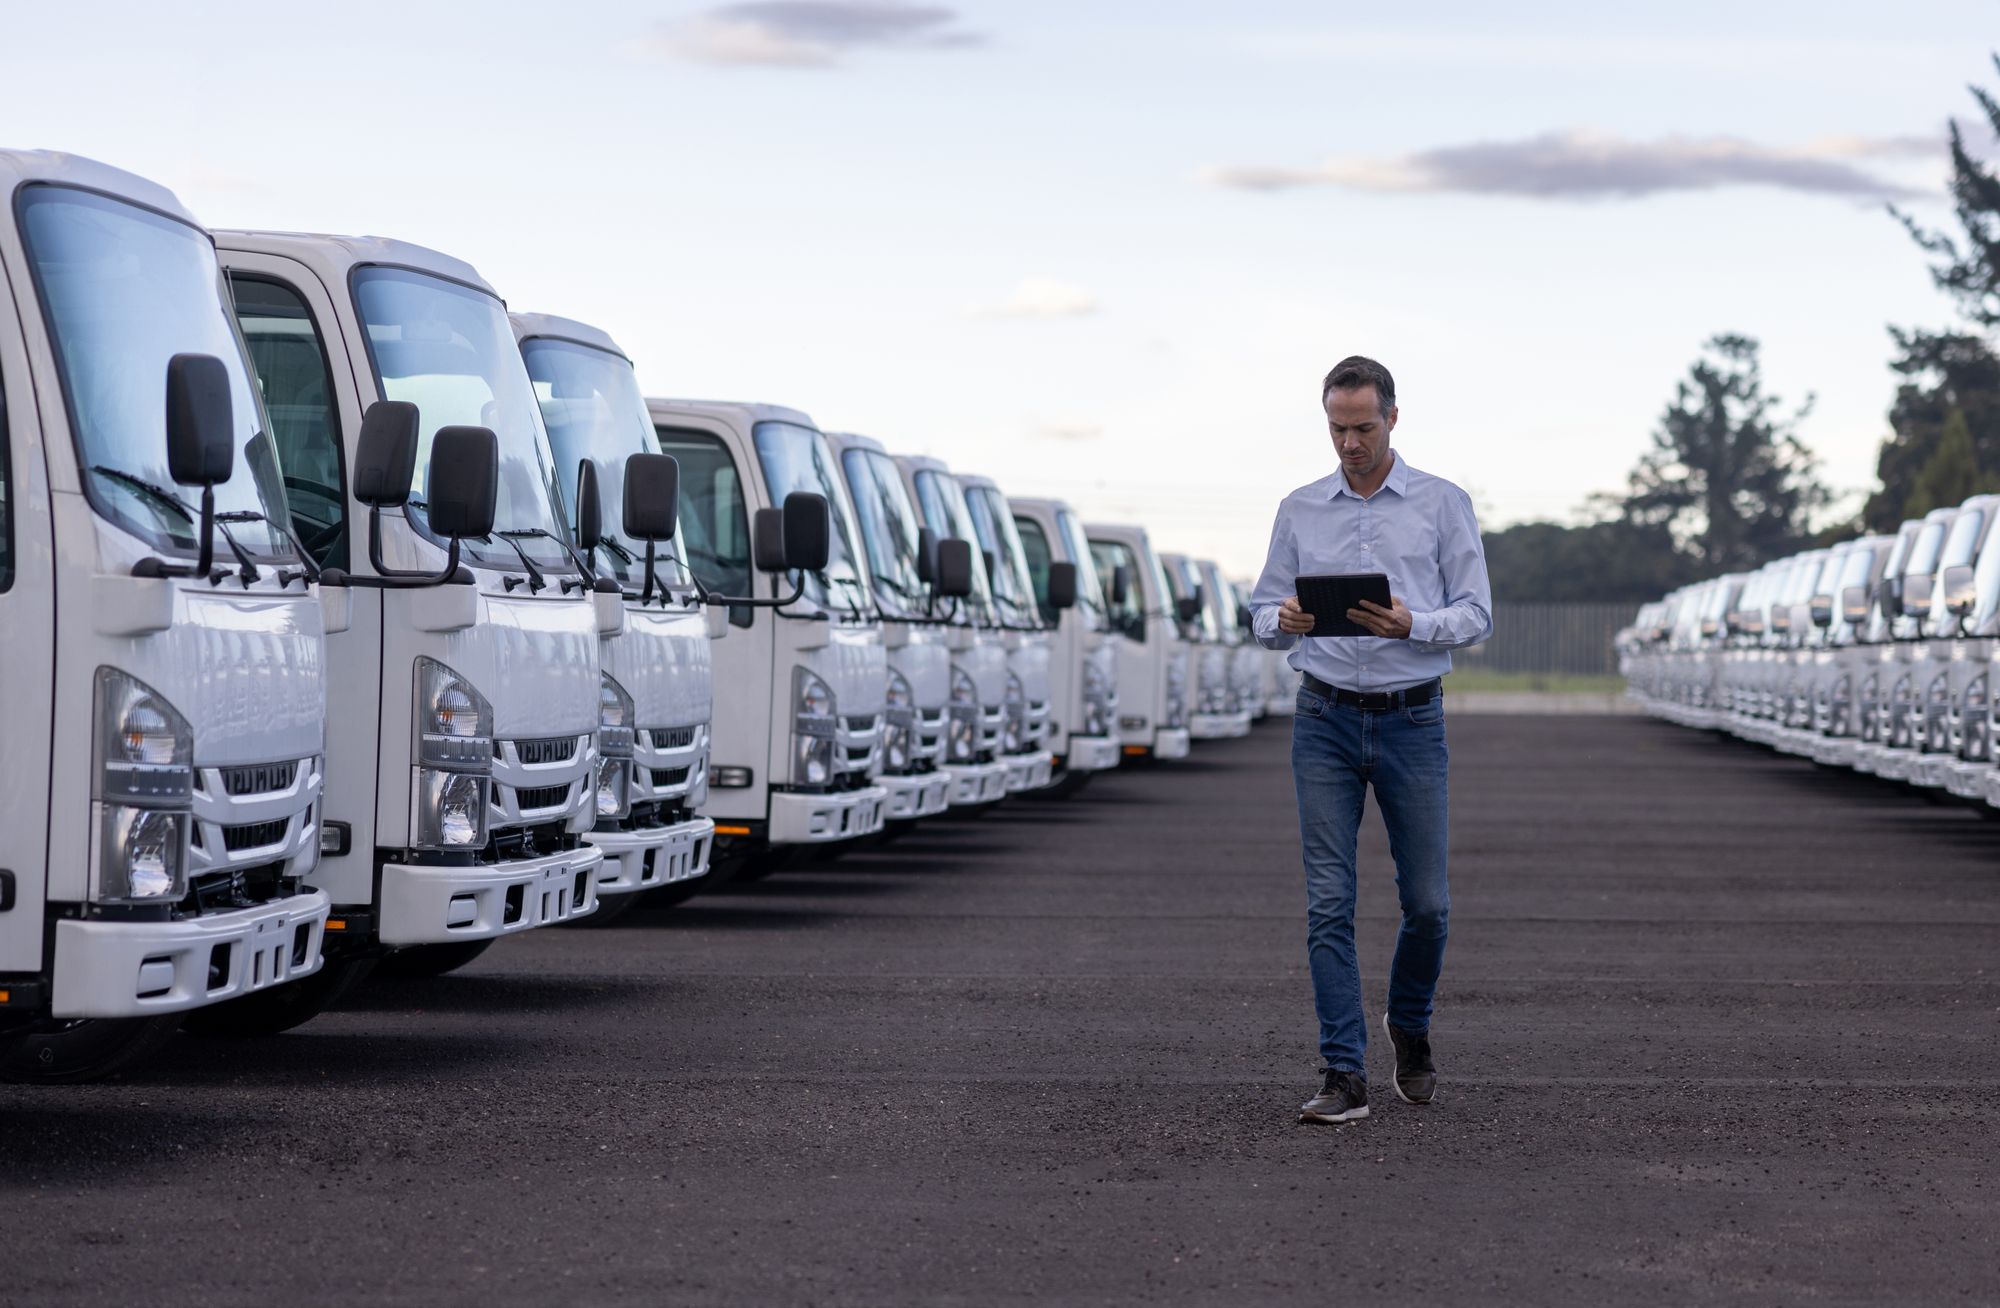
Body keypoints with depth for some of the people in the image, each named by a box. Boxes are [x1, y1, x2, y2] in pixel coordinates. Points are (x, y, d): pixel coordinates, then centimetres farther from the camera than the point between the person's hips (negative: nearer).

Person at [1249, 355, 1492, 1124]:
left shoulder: (1444, 505, 2)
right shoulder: (1299, 511, 8)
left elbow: (1476, 616, -2)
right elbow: (1264, 617, 9)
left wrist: (1412, 624, -21)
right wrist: (1283, 621, -15)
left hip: (1412, 721, -1)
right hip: (1326, 720, 1)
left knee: (1427, 902, 4)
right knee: (1329, 903, -4)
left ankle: (1409, 1027, 32)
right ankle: (1345, 1075, -2)